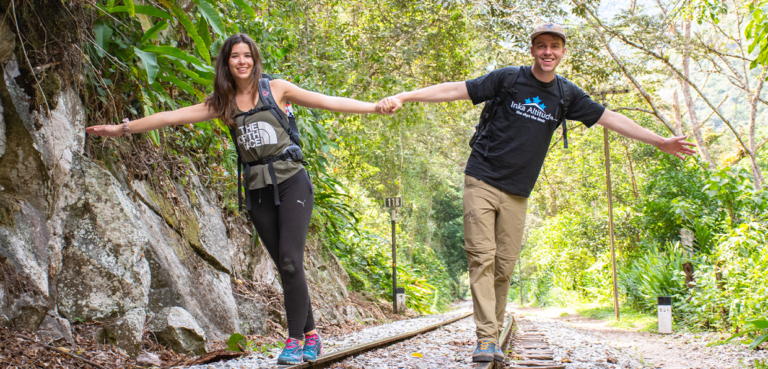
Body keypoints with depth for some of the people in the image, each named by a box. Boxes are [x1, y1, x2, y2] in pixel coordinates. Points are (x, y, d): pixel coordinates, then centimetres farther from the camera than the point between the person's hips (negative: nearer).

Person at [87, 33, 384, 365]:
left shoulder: (276, 89, 3)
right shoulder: (223, 103, 9)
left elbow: (328, 102, 2)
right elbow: (172, 117, 9)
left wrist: (376, 107, -2)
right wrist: (123, 128, 7)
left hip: (291, 181, -3)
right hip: (258, 190, 3)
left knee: (290, 261, -14)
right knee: (284, 265, 3)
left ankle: (295, 341, -8)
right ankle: (311, 335, 14)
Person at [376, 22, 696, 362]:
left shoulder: (566, 95, 8)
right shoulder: (509, 79, -3)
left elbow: (609, 118, 13)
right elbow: (456, 90, -5)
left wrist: (660, 141, 14)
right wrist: (402, 97, -13)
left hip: (517, 194, 3)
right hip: (482, 181, -3)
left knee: (504, 267, 0)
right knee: (482, 258, -12)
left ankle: (495, 339, 9)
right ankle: (486, 339, -14)